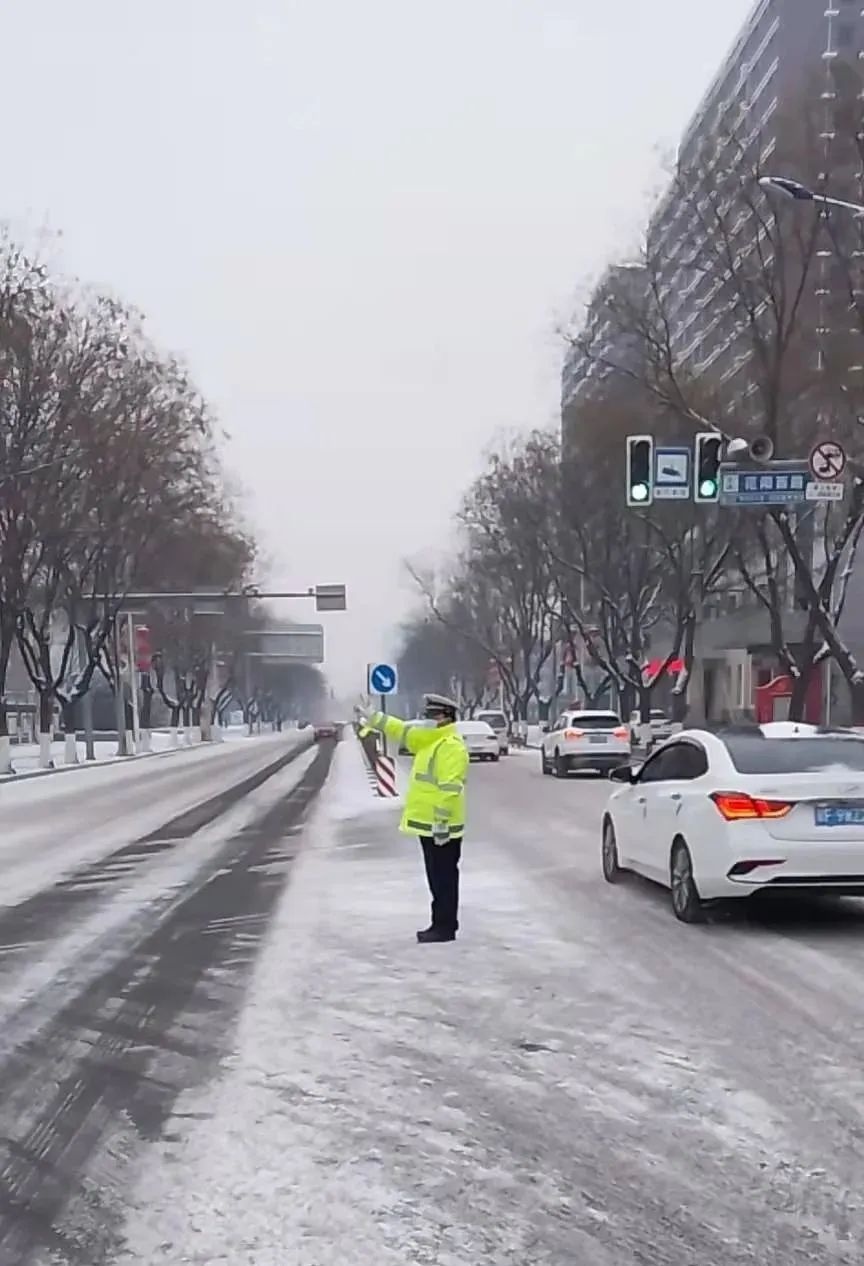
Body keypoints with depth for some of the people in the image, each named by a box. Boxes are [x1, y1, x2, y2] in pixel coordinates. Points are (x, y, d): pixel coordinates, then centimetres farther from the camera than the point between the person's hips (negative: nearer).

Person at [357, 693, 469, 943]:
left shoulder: (452, 746, -18)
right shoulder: (430, 740, 14)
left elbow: (450, 788, -23)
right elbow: (402, 731, 23)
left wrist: (441, 821, -25)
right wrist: (372, 719, 21)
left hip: (440, 825, -10)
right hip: (428, 823, 10)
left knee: (443, 877, -5)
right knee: (437, 877, 14)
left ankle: (445, 927, -1)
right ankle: (441, 924, 20)